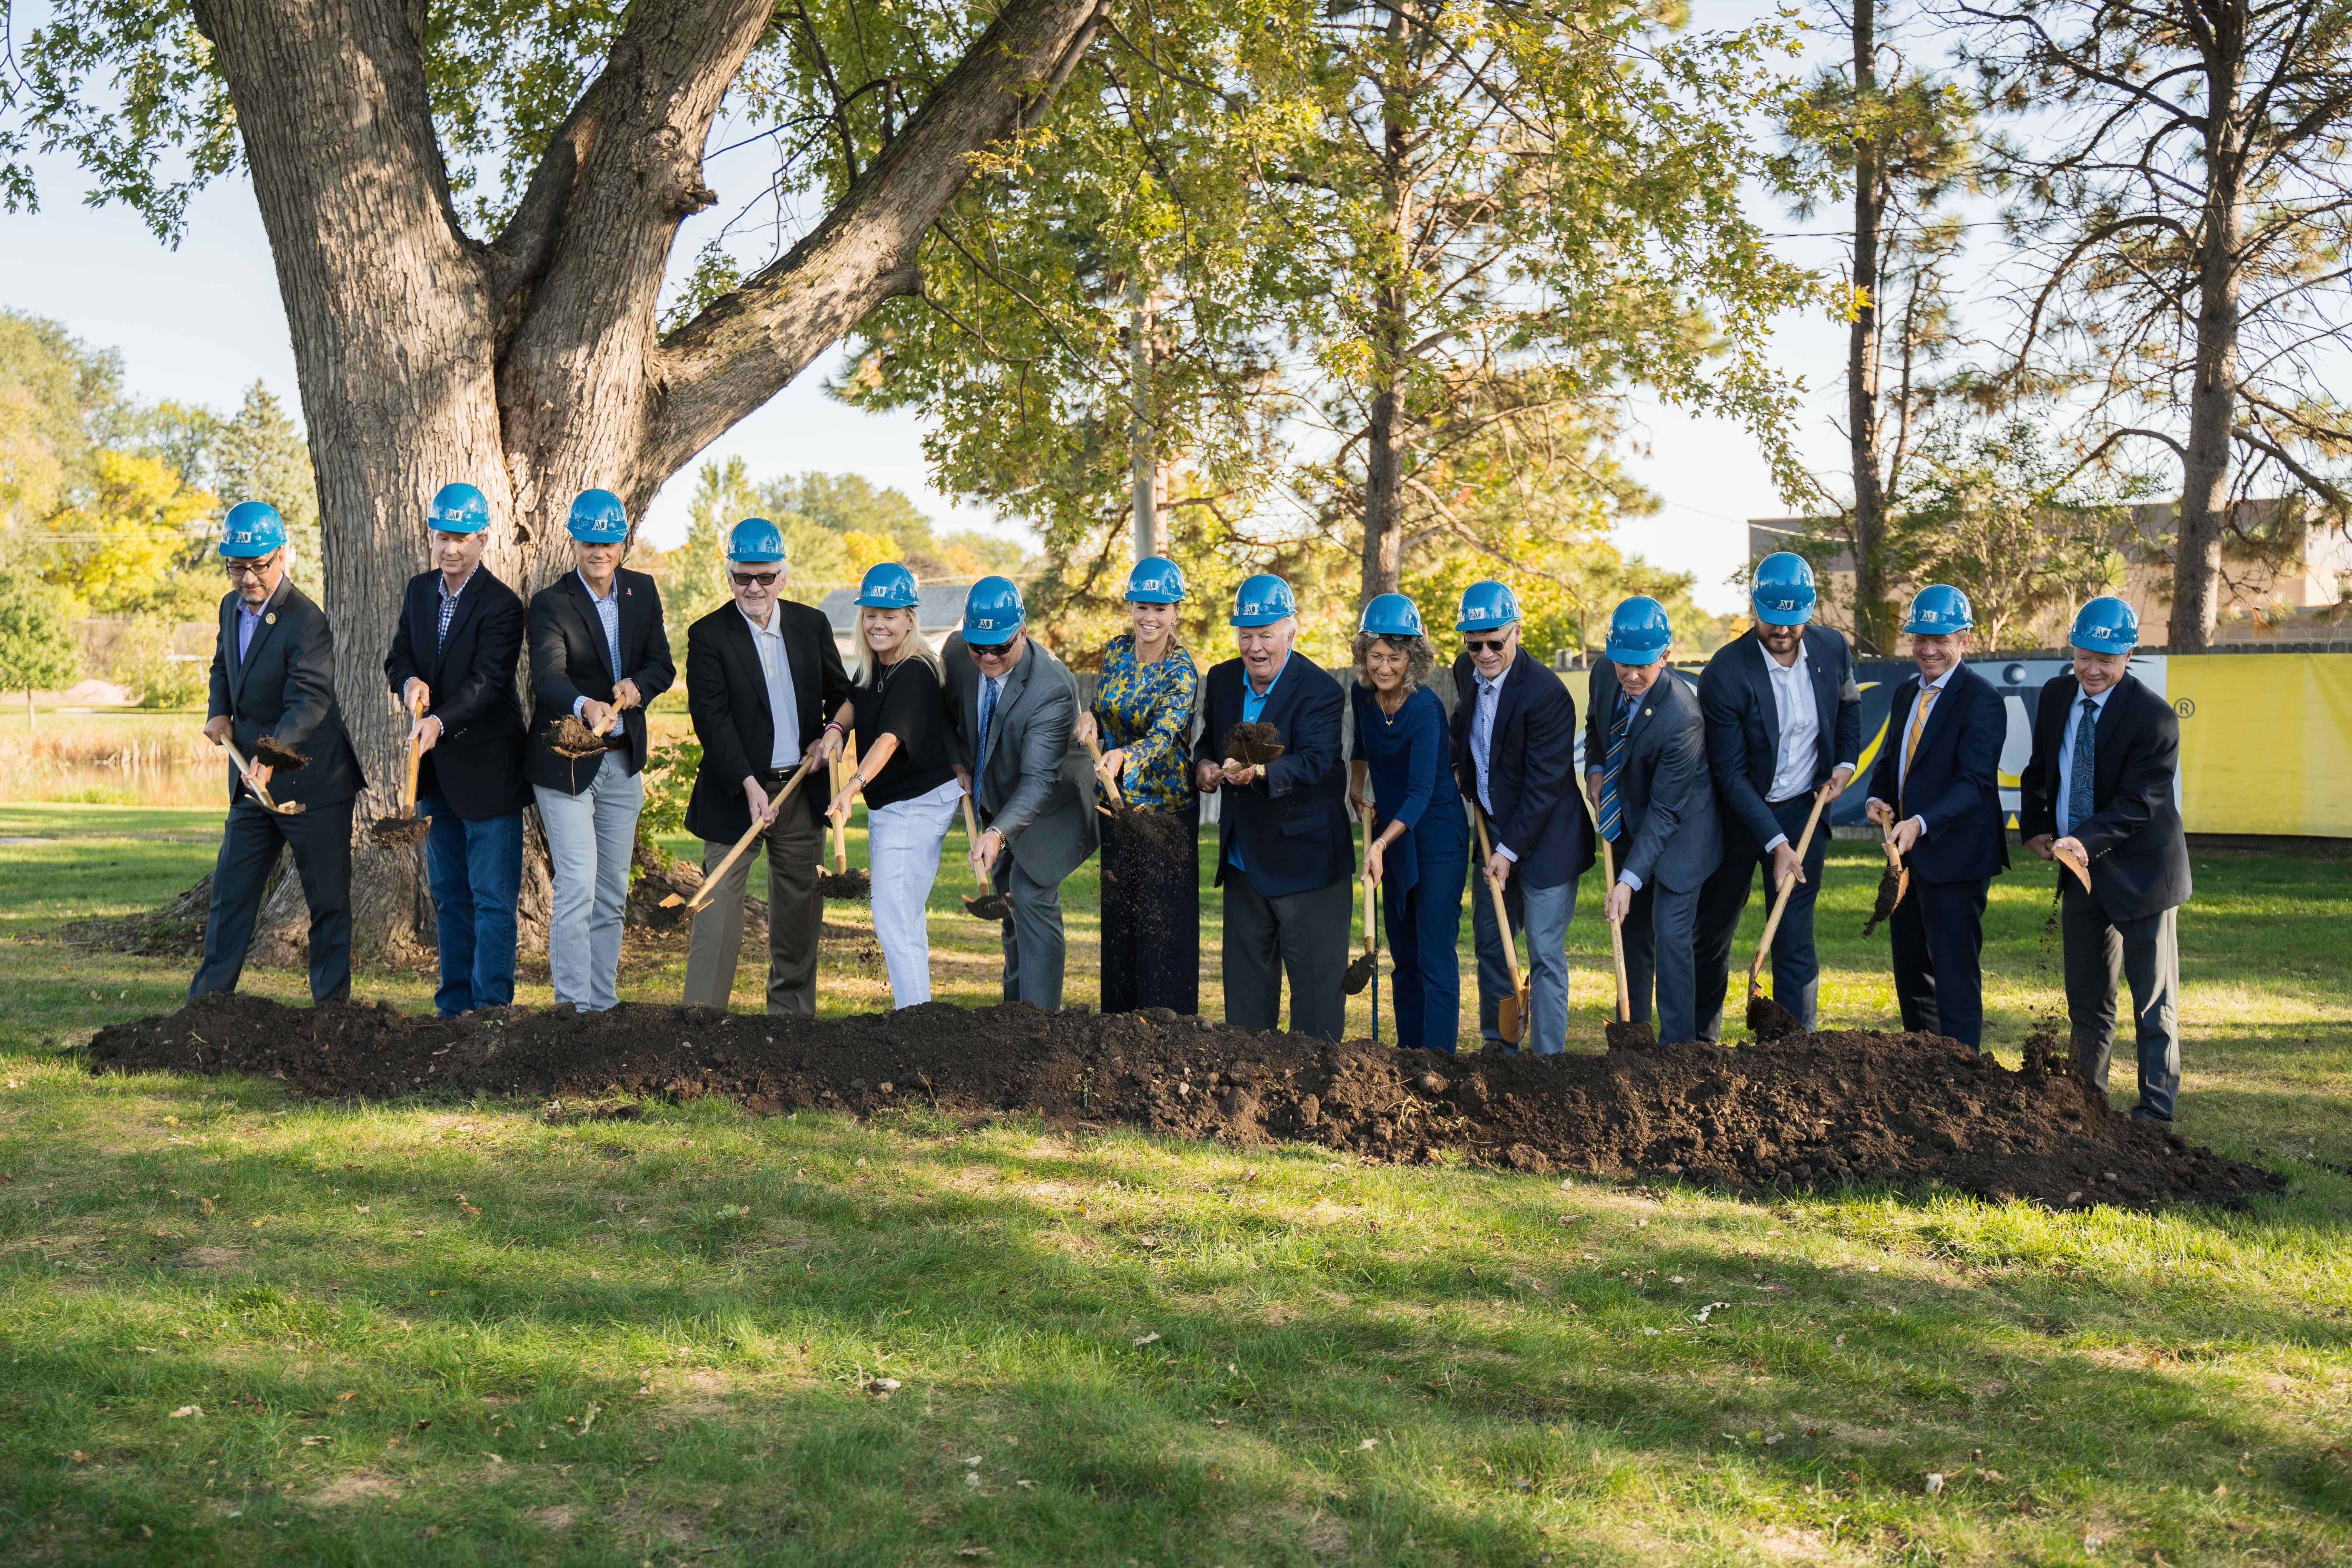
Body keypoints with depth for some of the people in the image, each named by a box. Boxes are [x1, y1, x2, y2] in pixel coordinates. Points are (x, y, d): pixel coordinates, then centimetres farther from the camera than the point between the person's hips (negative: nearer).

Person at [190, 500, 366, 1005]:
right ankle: (205, 1001, 19)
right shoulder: (232, 606, 7)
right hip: (252, 783, 8)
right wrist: (218, 712, 5)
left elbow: (309, 702, -28)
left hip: (310, 783, -7)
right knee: (230, 894, 11)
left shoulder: (307, 623, -19)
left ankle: (332, 1005, 10)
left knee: (329, 903, 2)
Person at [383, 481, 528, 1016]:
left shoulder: (502, 605, -15)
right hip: (436, 770, 7)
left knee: (493, 898, -5)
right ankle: (454, 1007, 23)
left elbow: (487, 681, -24)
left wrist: (439, 722, -39)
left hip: (487, 769, -7)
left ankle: (492, 1008, -2)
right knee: (449, 895, 15)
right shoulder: (419, 590, 8)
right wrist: (411, 683, -15)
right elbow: (398, 656, 9)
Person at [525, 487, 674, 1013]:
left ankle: (603, 1003, 20)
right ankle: (572, 1006, -8)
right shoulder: (551, 603, -13)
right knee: (578, 888, -13)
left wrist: (638, 685, -18)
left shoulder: (643, 591, 4)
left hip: (623, 760, 5)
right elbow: (548, 675, -29)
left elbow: (663, 665, 5)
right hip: (566, 762, -5)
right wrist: (586, 707, -49)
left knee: (612, 894, 11)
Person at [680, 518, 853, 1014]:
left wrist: (835, 727, -6)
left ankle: (792, 1011, 21)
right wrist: (749, 786, -23)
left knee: (800, 909, 10)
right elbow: (711, 718, -13)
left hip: (802, 791, 4)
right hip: (736, 791, -4)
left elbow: (841, 691, 17)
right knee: (719, 906, -8)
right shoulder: (708, 635, -6)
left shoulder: (812, 624, 6)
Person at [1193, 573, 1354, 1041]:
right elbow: (1209, 738, 19)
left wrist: (1260, 771, -46)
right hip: (1243, 863, 7)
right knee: (1245, 982, 16)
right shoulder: (1223, 680, 5)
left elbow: (1314, 763, -28)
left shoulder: (1320, 691, -15)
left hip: (1305, 859, -7)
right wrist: (1204, 763, -5)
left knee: (1316, 983, 0)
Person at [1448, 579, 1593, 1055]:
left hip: (1544, 838, -8)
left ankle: (1547, 1057, 3)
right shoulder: (1466, 672, 0)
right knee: (1489, 943, 13)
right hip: (1494, 828, 8)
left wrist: (1509, 850, -18)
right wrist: (1460, 768, 8)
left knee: (1545, 954, -4)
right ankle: (1499, 1047, 25)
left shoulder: (1546, 692, -23)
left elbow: (1543, 784, -21)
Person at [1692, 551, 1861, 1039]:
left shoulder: (1832, 649, -8)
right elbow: (1731, 773, -20)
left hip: (1803, 810, 2)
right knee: (1711, 932, 12)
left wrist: (1846, 763, 1)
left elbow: (1849, 704, 17)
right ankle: (1700, 1040, 31)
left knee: (1794, 940, -3)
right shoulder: (1725, 673, -22)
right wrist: (1775, 843, -25)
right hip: (1738, 812, -2)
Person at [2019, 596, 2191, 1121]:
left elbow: (2139, 802, -21)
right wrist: (2035, 828, 1)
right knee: (2085, 995, 16)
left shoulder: (2154, 716, -17)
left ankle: (2156, 1109, 8)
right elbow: (2040, 769, 15)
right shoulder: (2057, 696, 3)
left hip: (2140, 870, -6)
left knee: (2154, 999, 1)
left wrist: (2087, 841, -33)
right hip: (2079, 867, 6)